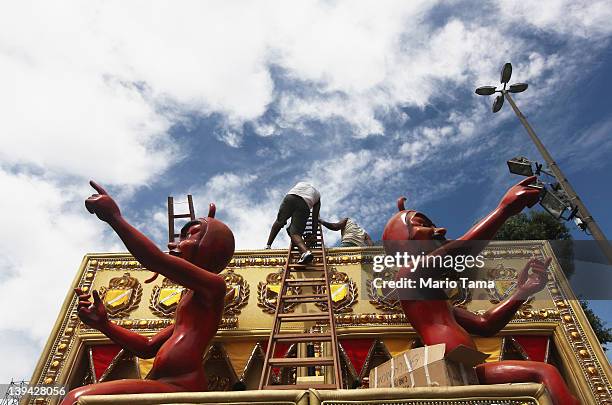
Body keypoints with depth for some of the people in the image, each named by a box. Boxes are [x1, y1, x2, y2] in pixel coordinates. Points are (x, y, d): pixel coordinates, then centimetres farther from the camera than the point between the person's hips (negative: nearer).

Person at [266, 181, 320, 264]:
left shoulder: (300, 183, 42)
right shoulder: (317, 195, 35)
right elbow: (315, 217, 27)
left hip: (290, 197, 1)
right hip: (305, 204, 0)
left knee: (279, 221, 21)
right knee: (295, 233, -3)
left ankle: (268, 245, 16)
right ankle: (306, 251, -27)